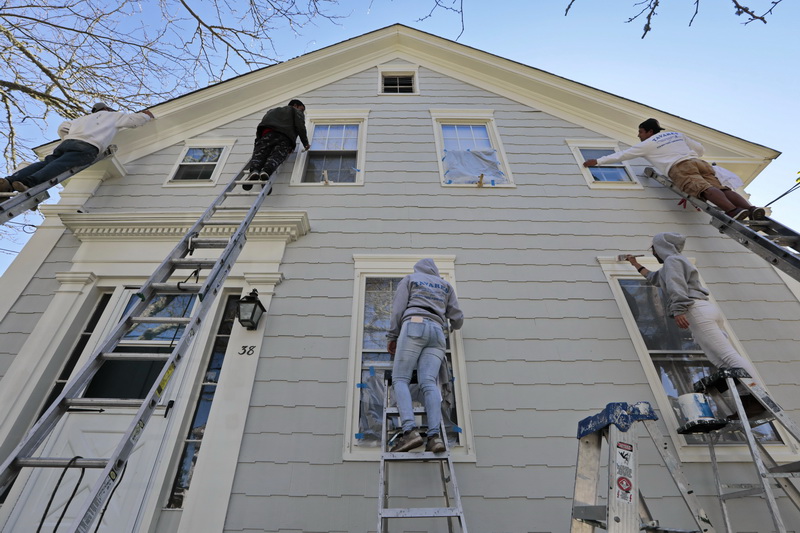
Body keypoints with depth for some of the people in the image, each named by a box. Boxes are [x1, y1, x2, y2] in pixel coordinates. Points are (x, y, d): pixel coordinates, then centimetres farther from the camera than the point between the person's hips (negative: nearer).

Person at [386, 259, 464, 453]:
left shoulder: (409, 279, 21)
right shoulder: (445, 285, 28)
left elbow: (398, 309, 6)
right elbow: (457, 318, 22)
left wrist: (392, 337, 7)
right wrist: (453, 326, 45)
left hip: (414, 326, -3)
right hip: (437, 331, 4)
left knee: (400, 379, -7)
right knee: (429, 383, -8)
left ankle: (410, 430, -26)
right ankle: (435, 435, -27)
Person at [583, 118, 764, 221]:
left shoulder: (648, 144, 18)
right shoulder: (677, 134, 35)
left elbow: (622, 155, 20)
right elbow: (700, 148, 35)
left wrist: (597, 161, 26)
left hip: (679, 168, -6)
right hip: (699, 162, 6)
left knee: (705, 189, -27)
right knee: (721, 188, -10)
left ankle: (733, 211, -50)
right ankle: (751, 208, -34)